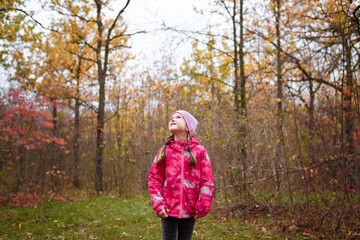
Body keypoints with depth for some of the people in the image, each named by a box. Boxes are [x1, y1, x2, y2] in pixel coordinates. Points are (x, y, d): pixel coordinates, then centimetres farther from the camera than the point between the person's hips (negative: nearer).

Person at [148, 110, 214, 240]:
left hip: (189, 210, 0)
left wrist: (202, 207, -5)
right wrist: (158, 204, -6)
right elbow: (154, 179, 4)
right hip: (168, 210, 0)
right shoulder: (164, 151, 5)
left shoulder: (200, 151, 2)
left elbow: (207, 182, 0)